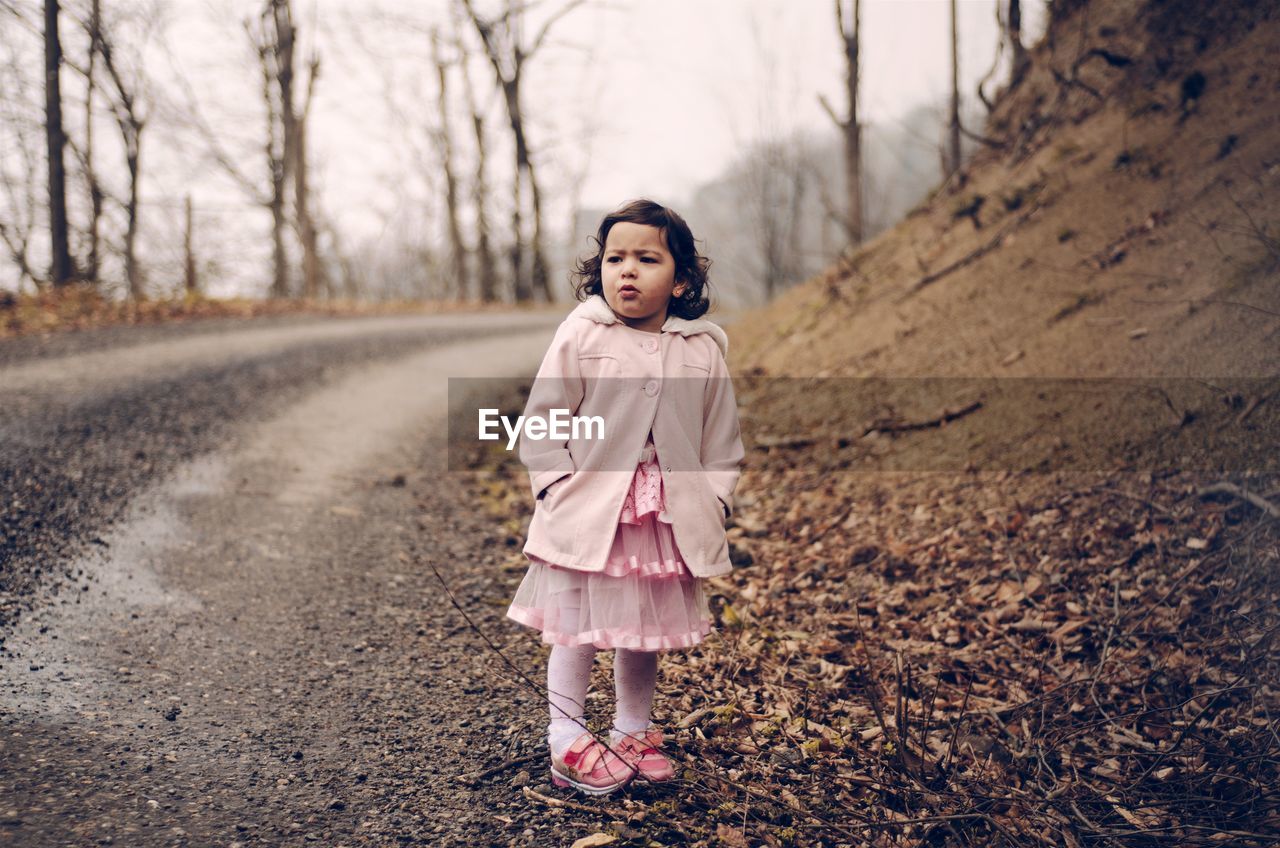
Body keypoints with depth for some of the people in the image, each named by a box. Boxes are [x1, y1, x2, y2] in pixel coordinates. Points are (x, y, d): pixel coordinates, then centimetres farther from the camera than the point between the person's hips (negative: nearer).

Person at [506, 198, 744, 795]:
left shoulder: (705, 348, 1)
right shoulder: (580, 335, -6)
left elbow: (720, 434, 8)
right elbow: (542, 417, -3)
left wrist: (715, 498, 2)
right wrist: (556, 484, -10)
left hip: (669, 517, 3)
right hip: (588, 514, -3)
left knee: (647, 631, 16)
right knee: (577, 628, 5)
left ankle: (634, 733, 33)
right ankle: (566, 740, 20)